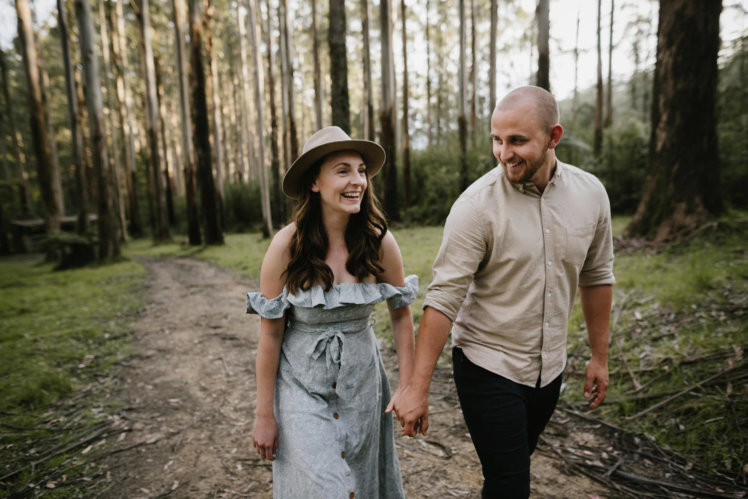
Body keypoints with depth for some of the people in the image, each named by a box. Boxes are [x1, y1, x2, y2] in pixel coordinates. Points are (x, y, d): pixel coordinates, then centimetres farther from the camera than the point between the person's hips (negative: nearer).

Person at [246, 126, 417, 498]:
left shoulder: (379, 242, -13)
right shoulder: (287, 245, -18)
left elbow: (401, 314, -1)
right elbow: (270, 333, -11)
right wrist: (264, 414, -4)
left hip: (361, 382, 3)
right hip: (303, 387, -2)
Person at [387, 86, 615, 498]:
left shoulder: (590, 193, -4)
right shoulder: (477, 205, -20)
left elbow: (596, 276, 8)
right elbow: (443, 298, -21)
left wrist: (599, 356, 12)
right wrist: (417, 387, -21)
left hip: (548, 367, 5)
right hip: (488, 367, -5)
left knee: (516, 465, 23)